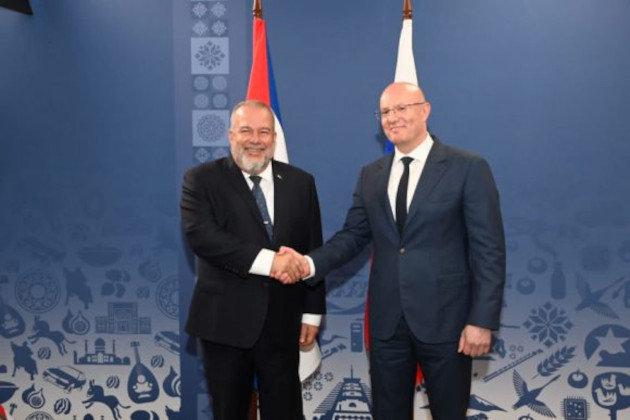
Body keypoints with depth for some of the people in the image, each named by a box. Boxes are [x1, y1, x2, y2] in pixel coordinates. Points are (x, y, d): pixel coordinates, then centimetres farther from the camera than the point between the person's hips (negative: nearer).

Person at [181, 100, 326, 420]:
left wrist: (312, 311, 5)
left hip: (282, 321, 2)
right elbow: (200, 235, -19)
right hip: (224, 320, -2)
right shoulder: (201, 179, -3)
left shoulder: (300, 182, 5)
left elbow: (313, 250, 7)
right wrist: (266, 260, -26)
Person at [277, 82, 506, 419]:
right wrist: (310, 263, -10)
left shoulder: (468, 168, -6)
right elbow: (353, 235, 8)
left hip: (444, 319, -4)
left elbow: (488, 250, -9)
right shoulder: (370, 175, 9)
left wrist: (482, 319, -13)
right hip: (386, 321, 4)